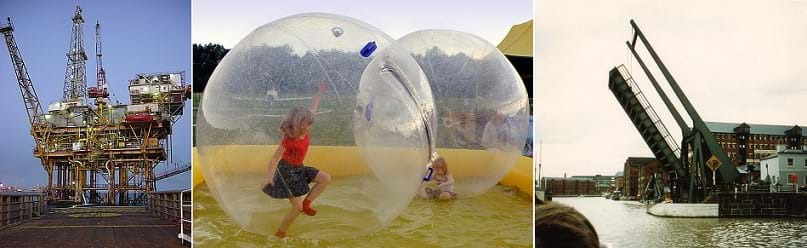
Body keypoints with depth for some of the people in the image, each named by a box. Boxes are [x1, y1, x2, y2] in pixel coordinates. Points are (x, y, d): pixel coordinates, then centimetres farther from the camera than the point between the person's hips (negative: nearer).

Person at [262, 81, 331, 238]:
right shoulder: (288, 141, -29)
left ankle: (307, 203, 6)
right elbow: (274, 159, -26)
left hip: (298, 169, 8)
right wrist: (270, 179, -30)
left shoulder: (305, 132, -8)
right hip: (286, 171, -8)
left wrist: (320, 92, 11)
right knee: (297, 207, -4)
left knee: (326, 178, -3)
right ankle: (280, 233, 12)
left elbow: (312, 108, 4)